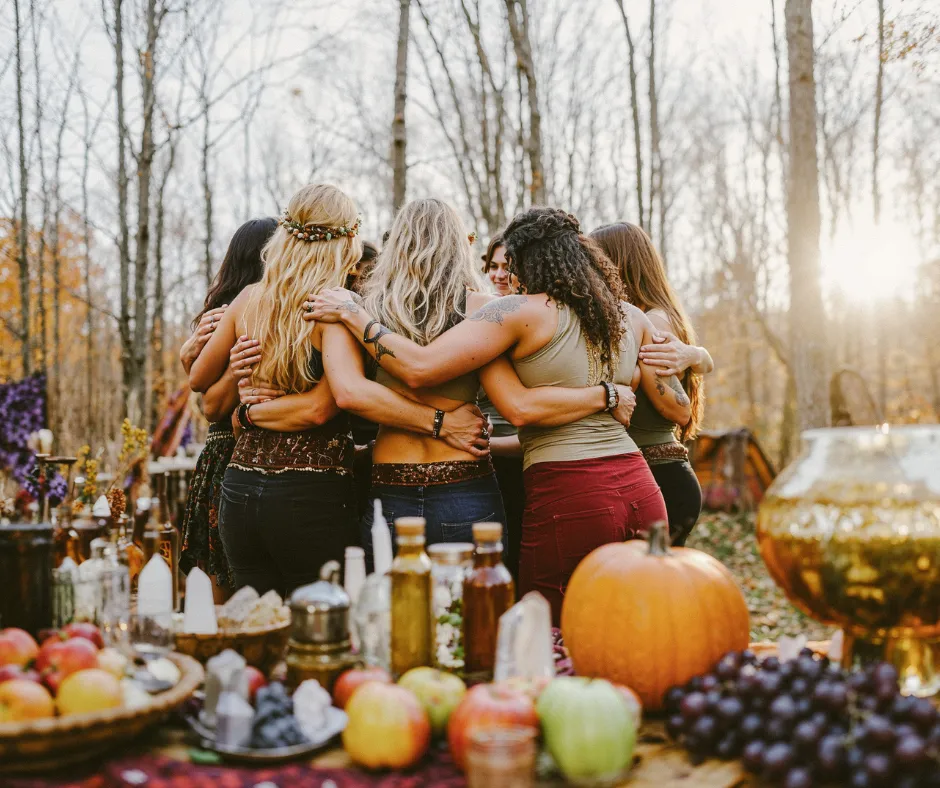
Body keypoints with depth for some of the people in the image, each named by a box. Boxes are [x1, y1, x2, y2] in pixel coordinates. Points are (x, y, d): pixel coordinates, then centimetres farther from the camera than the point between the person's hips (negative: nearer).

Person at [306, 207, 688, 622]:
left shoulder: (522, 311, -6)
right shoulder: (632, 317, 10)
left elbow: (419, 367, -14)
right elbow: (680, 410, 16)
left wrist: (353, 313, -1)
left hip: (568, 500, -6)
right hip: (641, 492, 6)